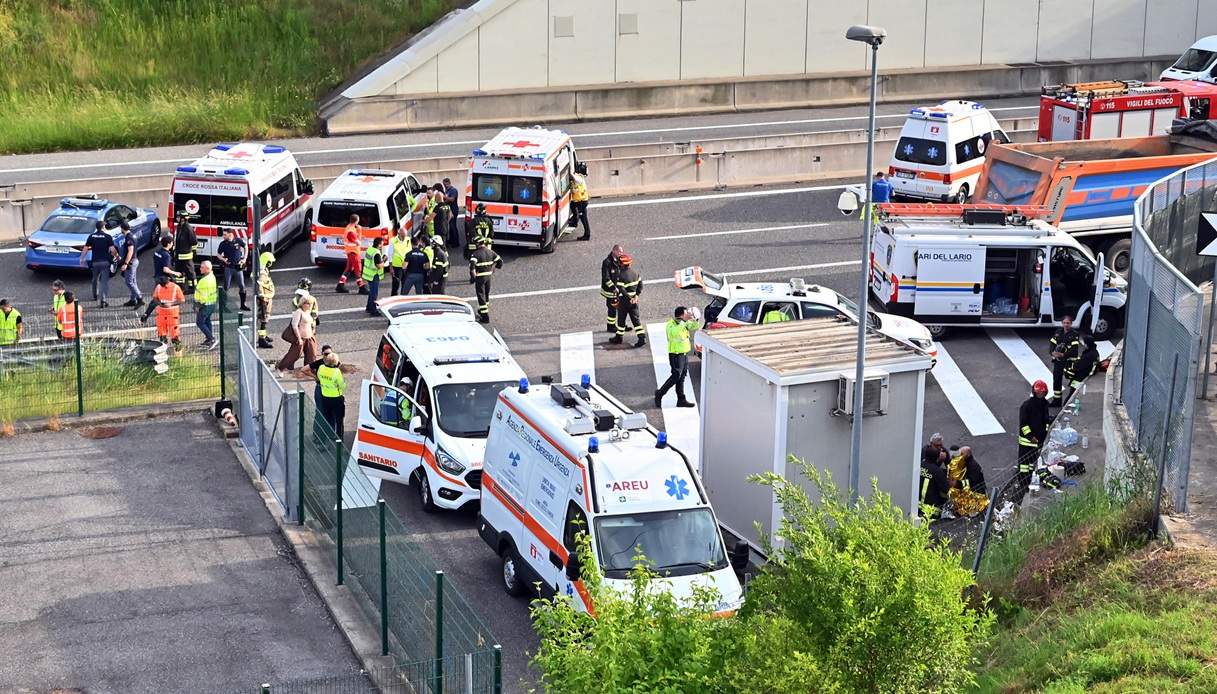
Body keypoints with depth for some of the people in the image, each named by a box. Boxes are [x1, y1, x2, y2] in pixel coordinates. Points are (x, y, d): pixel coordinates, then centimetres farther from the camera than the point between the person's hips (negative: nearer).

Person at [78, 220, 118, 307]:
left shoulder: (91, 236, 3)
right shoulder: (108, 237, -5)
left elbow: (85, 248, 5)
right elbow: (112, 249, -10)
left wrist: (82, 258, 17)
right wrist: (117, 256, 8)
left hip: (95, 261, 3)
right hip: (105, 261, -3)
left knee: (95, 279, 25)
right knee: (104, 281, -4)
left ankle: (95, 296, 40)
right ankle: (103, 300, -13)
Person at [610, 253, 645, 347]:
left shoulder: (621, 275, -20)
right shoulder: (635, 273, 2)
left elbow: (621, 290, -25)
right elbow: (640, 285, 7)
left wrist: (630, 298, -18)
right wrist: (636, 296, 3)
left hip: (624, 301, -6)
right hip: (633, 300, 6)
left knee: (621, 319, 11)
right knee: (635, 319, 7)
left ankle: (619, 337, 25)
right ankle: (642, 338, -1)